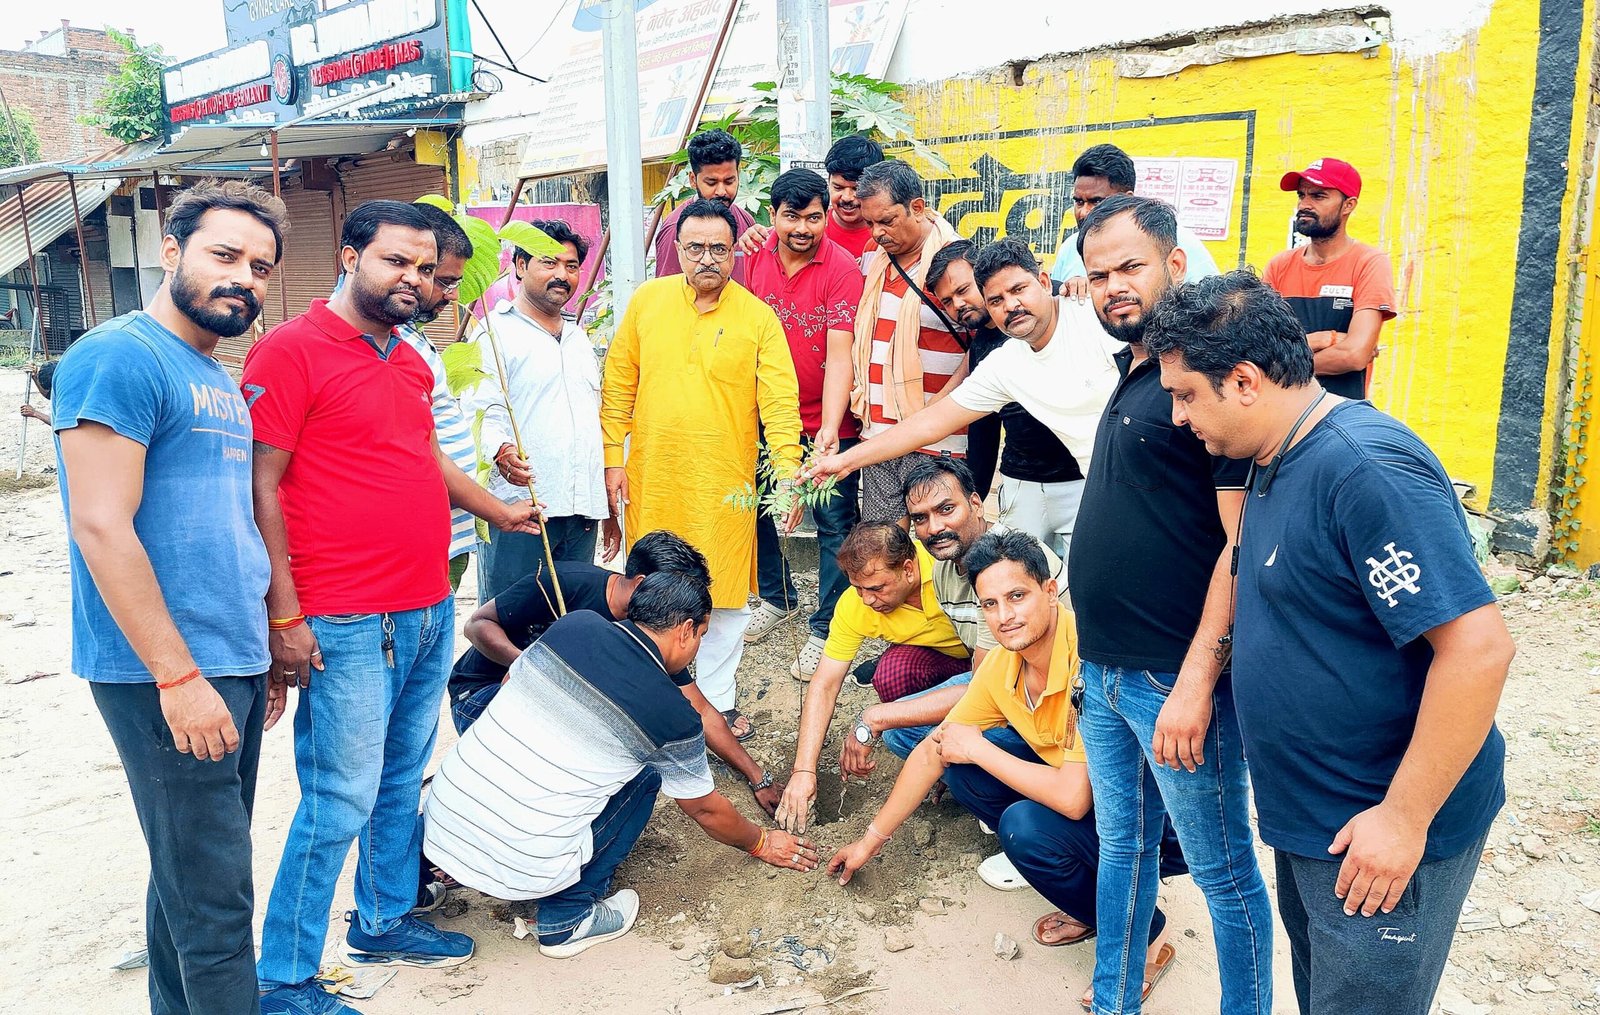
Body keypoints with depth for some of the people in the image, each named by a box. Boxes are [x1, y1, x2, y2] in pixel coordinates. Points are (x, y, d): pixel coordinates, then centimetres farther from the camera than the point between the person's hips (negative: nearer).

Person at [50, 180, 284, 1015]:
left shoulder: (217, 379, 16)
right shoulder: (120, 358, -11)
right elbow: (101, 525, -18)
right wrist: (179, 676, -19)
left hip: (232, 668, 9)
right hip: (169, 678, -9)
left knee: (190, 878, 18)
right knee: (213, 901, -2)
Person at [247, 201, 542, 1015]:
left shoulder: (409, 362, 15)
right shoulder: (290, 351, -10)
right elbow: (261, 488, -13)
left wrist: (498, 511, 39)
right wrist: (285, 618, -15)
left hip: (429, 612, 8)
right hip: (347, 627, -8)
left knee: (401, 784, 18)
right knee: (341, 804, -2)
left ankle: (385, 919, 36)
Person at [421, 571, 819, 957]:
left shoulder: (574, 624, 2)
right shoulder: (672, 717, -7)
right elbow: (706, 809, 10)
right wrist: (761, 843, 29)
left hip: (437, 826, 5)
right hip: (520, 868, -5)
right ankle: (568, 917, 11)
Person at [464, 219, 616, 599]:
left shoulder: (580, 339, 22)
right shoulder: (496, 333, -1)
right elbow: (481, 413, -12)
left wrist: (609, 509, 23)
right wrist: (500, 450, -35)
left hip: (581, 511, 7)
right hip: (520, 508, -7)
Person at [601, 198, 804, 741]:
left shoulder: (757, 317, -3)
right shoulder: (646, 300, 3)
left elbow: (780, 401, -9)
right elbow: (618, 385, 6)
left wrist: (787, 470, -21)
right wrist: (613, 457, 2)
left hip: (725, 483, -1)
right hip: (651, 478, 2)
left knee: (724, 595, 6)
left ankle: (719, 700, 24)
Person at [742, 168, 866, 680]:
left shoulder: (841, 269, -16)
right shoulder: (757, 257, -1)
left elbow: (840, 354, -23)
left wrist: (829, 429, -32)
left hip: (826, 423, -5)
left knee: (834, 525, 2)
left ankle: (824, 628, 18)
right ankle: (776, 597, 40)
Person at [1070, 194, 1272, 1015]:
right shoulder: (1131, 374, 11)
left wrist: (1197, 684, -23)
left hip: (1176, 682, -9)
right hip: (1106, 672, 9)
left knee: (1223, 871, 9)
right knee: (1122, 847, 20)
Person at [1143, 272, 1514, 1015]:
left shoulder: (1364, 468, -25)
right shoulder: (1274, 462, 6)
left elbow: (1478, 646, -29)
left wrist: (1405, 818, -24)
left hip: (1381, 838, -9)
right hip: (1305, 817, 9)